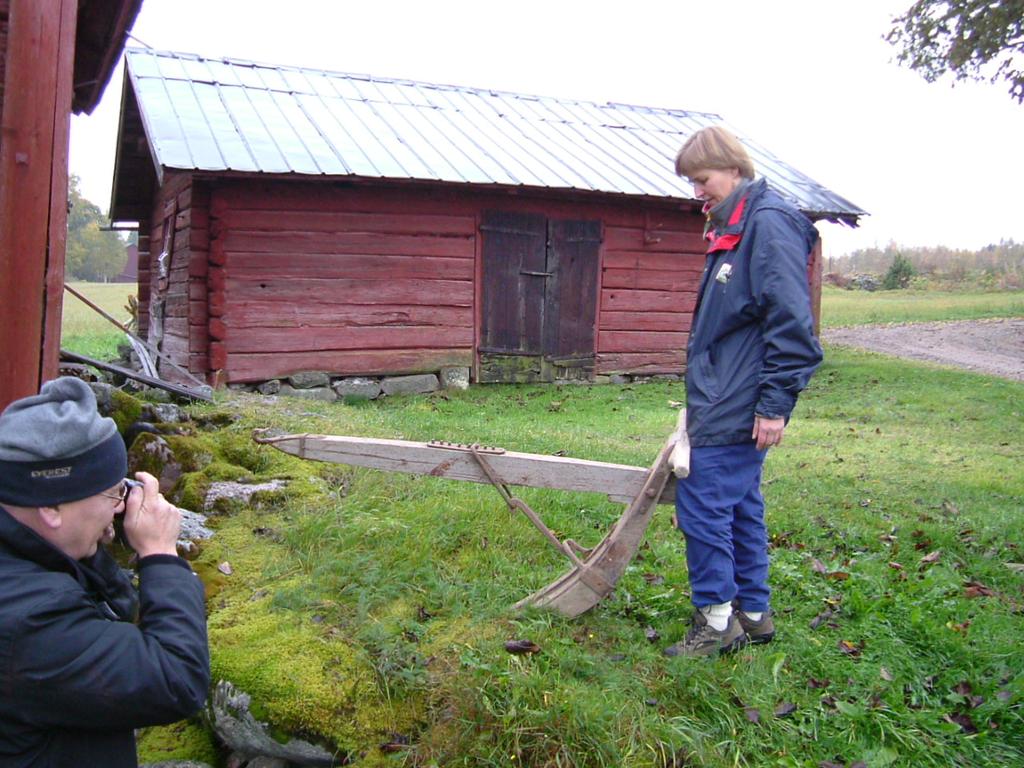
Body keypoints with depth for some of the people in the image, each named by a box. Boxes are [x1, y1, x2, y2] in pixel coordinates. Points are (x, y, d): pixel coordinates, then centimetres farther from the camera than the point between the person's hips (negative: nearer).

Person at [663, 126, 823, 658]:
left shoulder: (769, 222, -14)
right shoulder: (732, 227, 16)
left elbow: (790, 321, -20)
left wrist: (775, 404, -20)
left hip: (738, 408, -10)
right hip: (722, 403, 10)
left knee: (702, 503, -5)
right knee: (740, 506, 15)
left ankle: (716, 619, 8)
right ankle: (753, 613, 26)